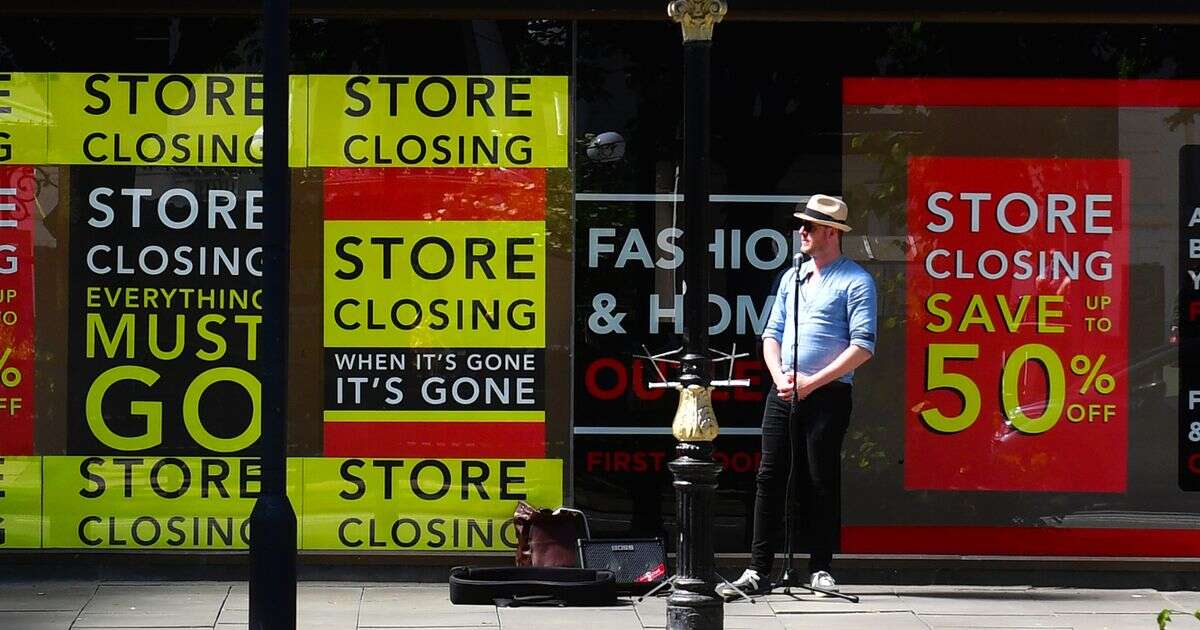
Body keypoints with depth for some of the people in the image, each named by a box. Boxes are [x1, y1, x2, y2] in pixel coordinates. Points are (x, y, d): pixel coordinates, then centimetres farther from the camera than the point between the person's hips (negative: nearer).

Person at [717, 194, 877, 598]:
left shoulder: (855, 280, -3)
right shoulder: (792, 276, 18)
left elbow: (863, 346, -10)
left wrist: (812, 382, -13)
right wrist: (780, 376, 0)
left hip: (827, 396, -6)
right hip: (782, 393, 6)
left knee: (822, 482, -2)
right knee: (770, 477, 0)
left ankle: (820, 569, 6)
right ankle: (758, 572, 0)